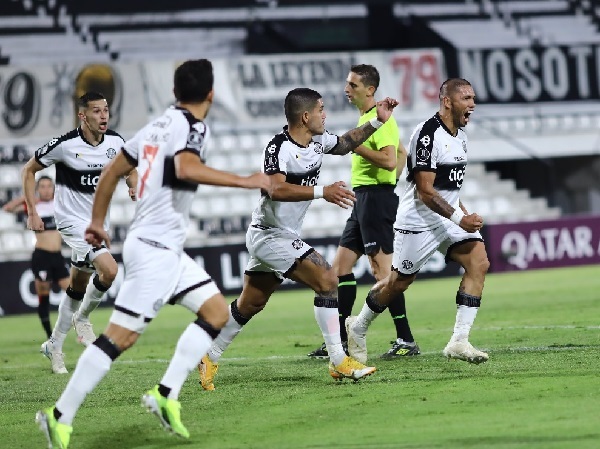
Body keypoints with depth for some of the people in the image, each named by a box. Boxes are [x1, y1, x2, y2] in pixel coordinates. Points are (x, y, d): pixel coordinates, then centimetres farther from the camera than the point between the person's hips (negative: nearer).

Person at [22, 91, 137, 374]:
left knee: (78, 286, 14)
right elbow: (29, 170, -5)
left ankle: (54, 345, 30)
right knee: (109, 270, -25)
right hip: (73, 221, -6)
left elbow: (128, 169, 16)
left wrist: (134, 186, -8)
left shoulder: (115, 142, -4)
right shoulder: (65, 145, -18)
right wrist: (32, 212, -9)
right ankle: (82, 318, 0)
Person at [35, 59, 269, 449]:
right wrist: (245, 181, -30)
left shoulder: (158, 125, 13)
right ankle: (61, 417, -8)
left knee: (217, 311, 9)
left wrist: (97, 221, 32)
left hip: (166, 248, 10)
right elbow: (187, 168, -34)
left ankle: (167, 394, 1)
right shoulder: (191, 126, -12)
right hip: (156, 249, -10)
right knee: (121, 335, -10)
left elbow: (113, 170, 21)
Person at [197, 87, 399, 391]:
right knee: (326, 280, -17)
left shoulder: (317, 141, 5)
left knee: (250, 304, 17)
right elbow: (276, 189, -37)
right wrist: (322, 192, -43)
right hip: (269, 236, -10)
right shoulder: (279, 148, -22)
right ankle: (339, 362, -13)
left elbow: (344, 144, 26)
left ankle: (209, 358, 29)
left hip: (284, 237, 10)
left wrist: (376, 121, 16)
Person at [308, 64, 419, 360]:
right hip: (363, 198, 11)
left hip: (376, 198, -11)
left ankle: (406, 341, -9)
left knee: (381, 269, -11)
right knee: (340, 266, 10)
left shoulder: (379, 118, -13)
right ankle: (340, 340, 13)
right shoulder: (366, 117, 18)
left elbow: (390, 160, -24)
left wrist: (356, 147, -20)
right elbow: (402, 153, 28)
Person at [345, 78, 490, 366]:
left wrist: (461, 211, 18)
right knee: (398, 282, 4)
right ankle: (358, 328, 30)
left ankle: (459, 341, -13)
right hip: (418, 222, -8)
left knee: (478, 263, -12)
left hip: (448, 218, 8)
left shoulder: (459, 134, 9)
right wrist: (460, 219, -26)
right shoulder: (428, 134, -20)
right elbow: (425, 191, -23)